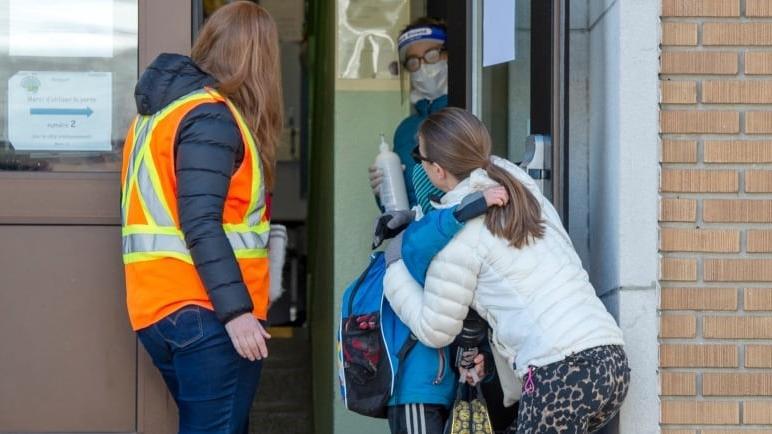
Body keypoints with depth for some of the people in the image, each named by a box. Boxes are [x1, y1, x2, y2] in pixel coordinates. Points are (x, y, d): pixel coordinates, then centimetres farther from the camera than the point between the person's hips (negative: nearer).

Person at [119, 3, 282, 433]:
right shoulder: (210, 116, -12)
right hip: (205, 311, -9)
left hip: (165, 305, 9)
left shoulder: (163, 109, 17)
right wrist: (236, 311, -22)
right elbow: (200, 226, -20)